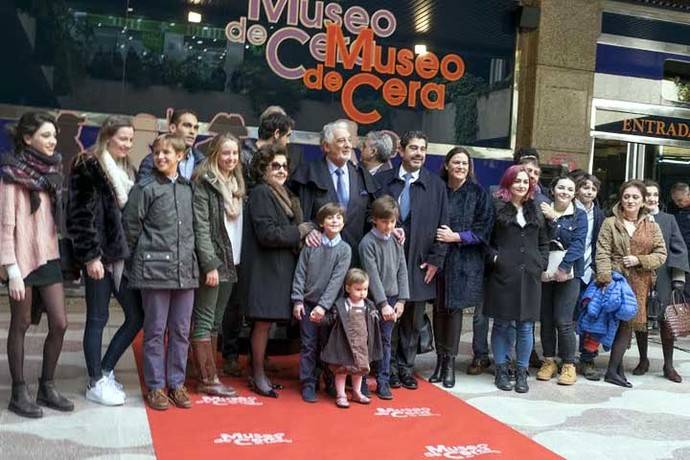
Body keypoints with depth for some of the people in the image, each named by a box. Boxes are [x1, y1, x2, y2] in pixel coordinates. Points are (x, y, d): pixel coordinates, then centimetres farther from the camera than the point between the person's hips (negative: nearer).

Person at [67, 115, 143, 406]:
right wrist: (90, 255, -16)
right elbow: (80, 215, -13)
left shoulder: (127, 171, 16)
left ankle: (105, 371, 23)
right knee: (98, 319, 2)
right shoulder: (88, 167, -6)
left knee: (137, 316, 7)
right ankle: (96, 383, 14)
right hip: (99, 255, -7)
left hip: (124, 254, 7)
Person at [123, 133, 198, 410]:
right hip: (154, 269, -4)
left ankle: (177, 383, 21)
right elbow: (131, 227, 0)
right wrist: (133, 262, 4)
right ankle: (156, 386, 15)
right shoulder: (146, 188, -3)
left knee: (181, 331, 9)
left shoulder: (188, 188, 11)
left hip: (185, 269, 4)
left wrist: (190, 256, 13)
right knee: (155, 331, 4)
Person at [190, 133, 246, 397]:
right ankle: (208, 379, 2)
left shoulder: (237, 185, 15)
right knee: (204, 320, -2)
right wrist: (210, 264, -18)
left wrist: (236, 260, 8)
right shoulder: (204, 184, -8)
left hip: (230, 263, 7)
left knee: (216, 321, 10)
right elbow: (201, 228, -13)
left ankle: (209, 374, 16)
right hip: (212, 262, -7)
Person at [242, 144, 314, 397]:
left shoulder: (284, 195, 17)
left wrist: (307, 231, -1)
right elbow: (268, 234, -18)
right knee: (263, 320, -3)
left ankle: (258, 372, 20)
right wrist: (301, 231, -10)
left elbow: (289, 228, 19)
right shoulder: (260, 194, -11)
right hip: (264, 268, -8)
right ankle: (258, 376, 9)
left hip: (280, 268, 8)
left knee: (266, 321, 11)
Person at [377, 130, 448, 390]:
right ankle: (390, 367, 17)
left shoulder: (436, 185, 5)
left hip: (419, 264, 1)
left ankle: (406, 367, 20)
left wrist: (435, 260, -2)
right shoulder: (383, 181, 4)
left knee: (413, 321, 8)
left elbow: (442, 225, 4)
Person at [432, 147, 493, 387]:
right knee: (439, 309, 5)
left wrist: (456, 237, -11)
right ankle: (441, 359, 16)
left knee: (454, 308, -1)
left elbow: (484, 229, -2)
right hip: (437, 257, 2)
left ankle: (449, 362, 10)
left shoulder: (478, 193, 2)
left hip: (465, 261, -1)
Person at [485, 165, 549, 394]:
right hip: (503, 274, -3)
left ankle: (522, 372, 15)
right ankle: (501, 370, 16)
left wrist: (541, 263, 6)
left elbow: (544, 242, 18)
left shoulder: (535, 210, 14)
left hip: (530, 276, 4)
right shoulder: (496, 207, 0)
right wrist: (494, 257, -10)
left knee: (526, 326, 4)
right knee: (502, 324, 5)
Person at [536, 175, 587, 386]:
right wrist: (549, 219, -15)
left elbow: (578, 243, -6)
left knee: (563, 321, -6)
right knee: (546, 319, 7)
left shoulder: (579, 215, 5)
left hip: (568, 273, -2)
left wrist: (564, 266, -18)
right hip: (544, 272, 2)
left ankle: (568, 365, 7)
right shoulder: (542, 211, 9)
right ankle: (549, 361, 21)